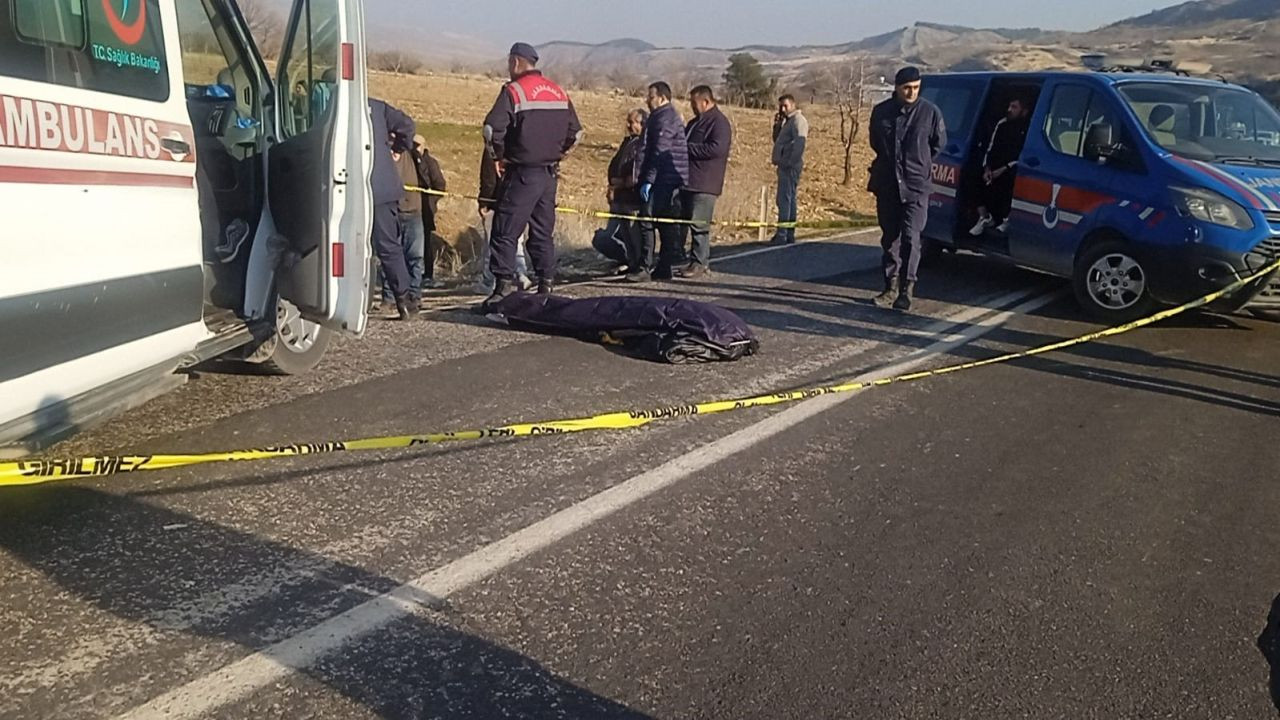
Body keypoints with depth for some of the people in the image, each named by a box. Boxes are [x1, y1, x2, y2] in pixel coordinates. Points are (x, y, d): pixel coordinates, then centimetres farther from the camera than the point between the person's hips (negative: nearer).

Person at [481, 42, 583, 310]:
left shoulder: (514, 90, -9)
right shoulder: (559, 92, 12)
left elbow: (492, 128, -20)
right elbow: (576, 132, 16)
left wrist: (498, 156, -5)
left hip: (522, 174, -6)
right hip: (550, 174, 6)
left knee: (506, 232, -3)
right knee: (543, 233, 13)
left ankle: (505, 285, -9)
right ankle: (546, 286, 14)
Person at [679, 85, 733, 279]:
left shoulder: (719, 122, -7)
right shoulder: (695, 122, 22)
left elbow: (716, 148, -21)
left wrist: (687, 148, -15)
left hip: (704, 184, -9)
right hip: (687, 180, 9)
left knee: (698, 224, -7)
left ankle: (700, 263, 0)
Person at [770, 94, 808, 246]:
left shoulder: (798, 120, -9)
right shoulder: (788, 121, 20)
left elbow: (799, 143, -19)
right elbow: (778, 141, 22)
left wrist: (790, 162, -22)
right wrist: (778, 123, 9)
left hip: (790, 167, -10)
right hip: (785, 166, 10)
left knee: (784, 200, -12)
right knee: (788, 199, 12)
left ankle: (782, 235, -13)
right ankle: (789, 234, 18)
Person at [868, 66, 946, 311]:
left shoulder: (930, 112, -4)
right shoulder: (881, 111, 3)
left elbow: (939, 143, 10)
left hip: (916, 185, -3)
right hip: (886, 184, 3)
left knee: (910, 237, -11)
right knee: (890, 237, 9)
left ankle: (907, 289, -5)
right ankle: (891, 287, 19)